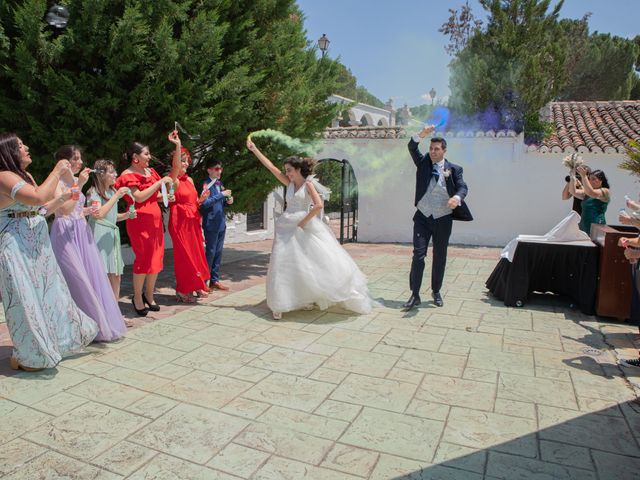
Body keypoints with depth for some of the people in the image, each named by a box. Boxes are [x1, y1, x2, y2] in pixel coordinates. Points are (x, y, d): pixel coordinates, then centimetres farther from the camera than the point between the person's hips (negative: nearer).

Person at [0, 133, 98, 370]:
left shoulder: (25, 176, 16)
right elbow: (38, 197, -28)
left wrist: (60, 199, 13)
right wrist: (57, 172, -18)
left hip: (36, 247, 10)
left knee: (45, 293, 15)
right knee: (27, 298, -3)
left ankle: (45, 346, 30)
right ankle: (25, 357, 11)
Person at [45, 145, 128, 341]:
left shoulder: (76, 181, 14)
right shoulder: (56, 182, -8)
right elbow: (66, 210, -19)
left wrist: (90, 210, 3)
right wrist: (79, 186, -20)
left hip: (82, 233, 7)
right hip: (65, 235, -7)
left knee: (93, 276, 6)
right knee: (77, 279, -7)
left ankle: (101, 323, 16)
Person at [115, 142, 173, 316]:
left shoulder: (150, 171, 15)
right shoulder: (127, 175, -6)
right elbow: (139, 197, -18)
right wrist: (159, 182, -17)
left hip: (155, 219, 7)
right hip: (140, 221, -7)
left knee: (157, 258, 7)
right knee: (144, 259, -3)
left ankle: (149, 295, 21)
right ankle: (137, 298, 12)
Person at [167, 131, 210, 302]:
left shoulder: (189, 179, 13)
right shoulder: (172, 179, -9)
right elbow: (176, 167, -33)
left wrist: (201, 198, -3)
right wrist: (178, 145, -43)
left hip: (193, 221, 7)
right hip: (180, 221, -7)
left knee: (196, 253, 11)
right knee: (184, 255, -2)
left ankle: (195, 286, 23)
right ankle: (183, 290, 9)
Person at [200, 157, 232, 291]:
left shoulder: (220, 183, 14)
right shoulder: (206, 184, -11)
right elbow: (204, 203, -22)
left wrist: (227, 201, 2)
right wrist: (221, 194, -22)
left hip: (221, 223, 8)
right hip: (211, 224, -7)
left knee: (218, 252, 11)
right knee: (210, 252, -2)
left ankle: (215, 280, 20)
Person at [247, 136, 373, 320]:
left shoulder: (308, 184, -4)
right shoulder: (290, 183, 10)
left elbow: (319, 205, -17)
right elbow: (271, 166, 9)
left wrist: (303, 221, -13)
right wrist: (254, 149, 7)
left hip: (305, 228, -5)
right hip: (287, 229, 5)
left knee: (313, 262, 0)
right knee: (284, 265, 1)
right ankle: (280, 305, 6)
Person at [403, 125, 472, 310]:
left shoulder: (454, 169, 0)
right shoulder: (423, 163, 4)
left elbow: (462, 186, -12)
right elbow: (412, 147, -8)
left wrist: (457, 197, -34)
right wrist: (421, 134, -26)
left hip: (443, 220, 0)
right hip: (422, 218, 0)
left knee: (440, 257, 10)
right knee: (418, 255, -7)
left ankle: (436, 291, 27)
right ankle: (415, 295, -3)